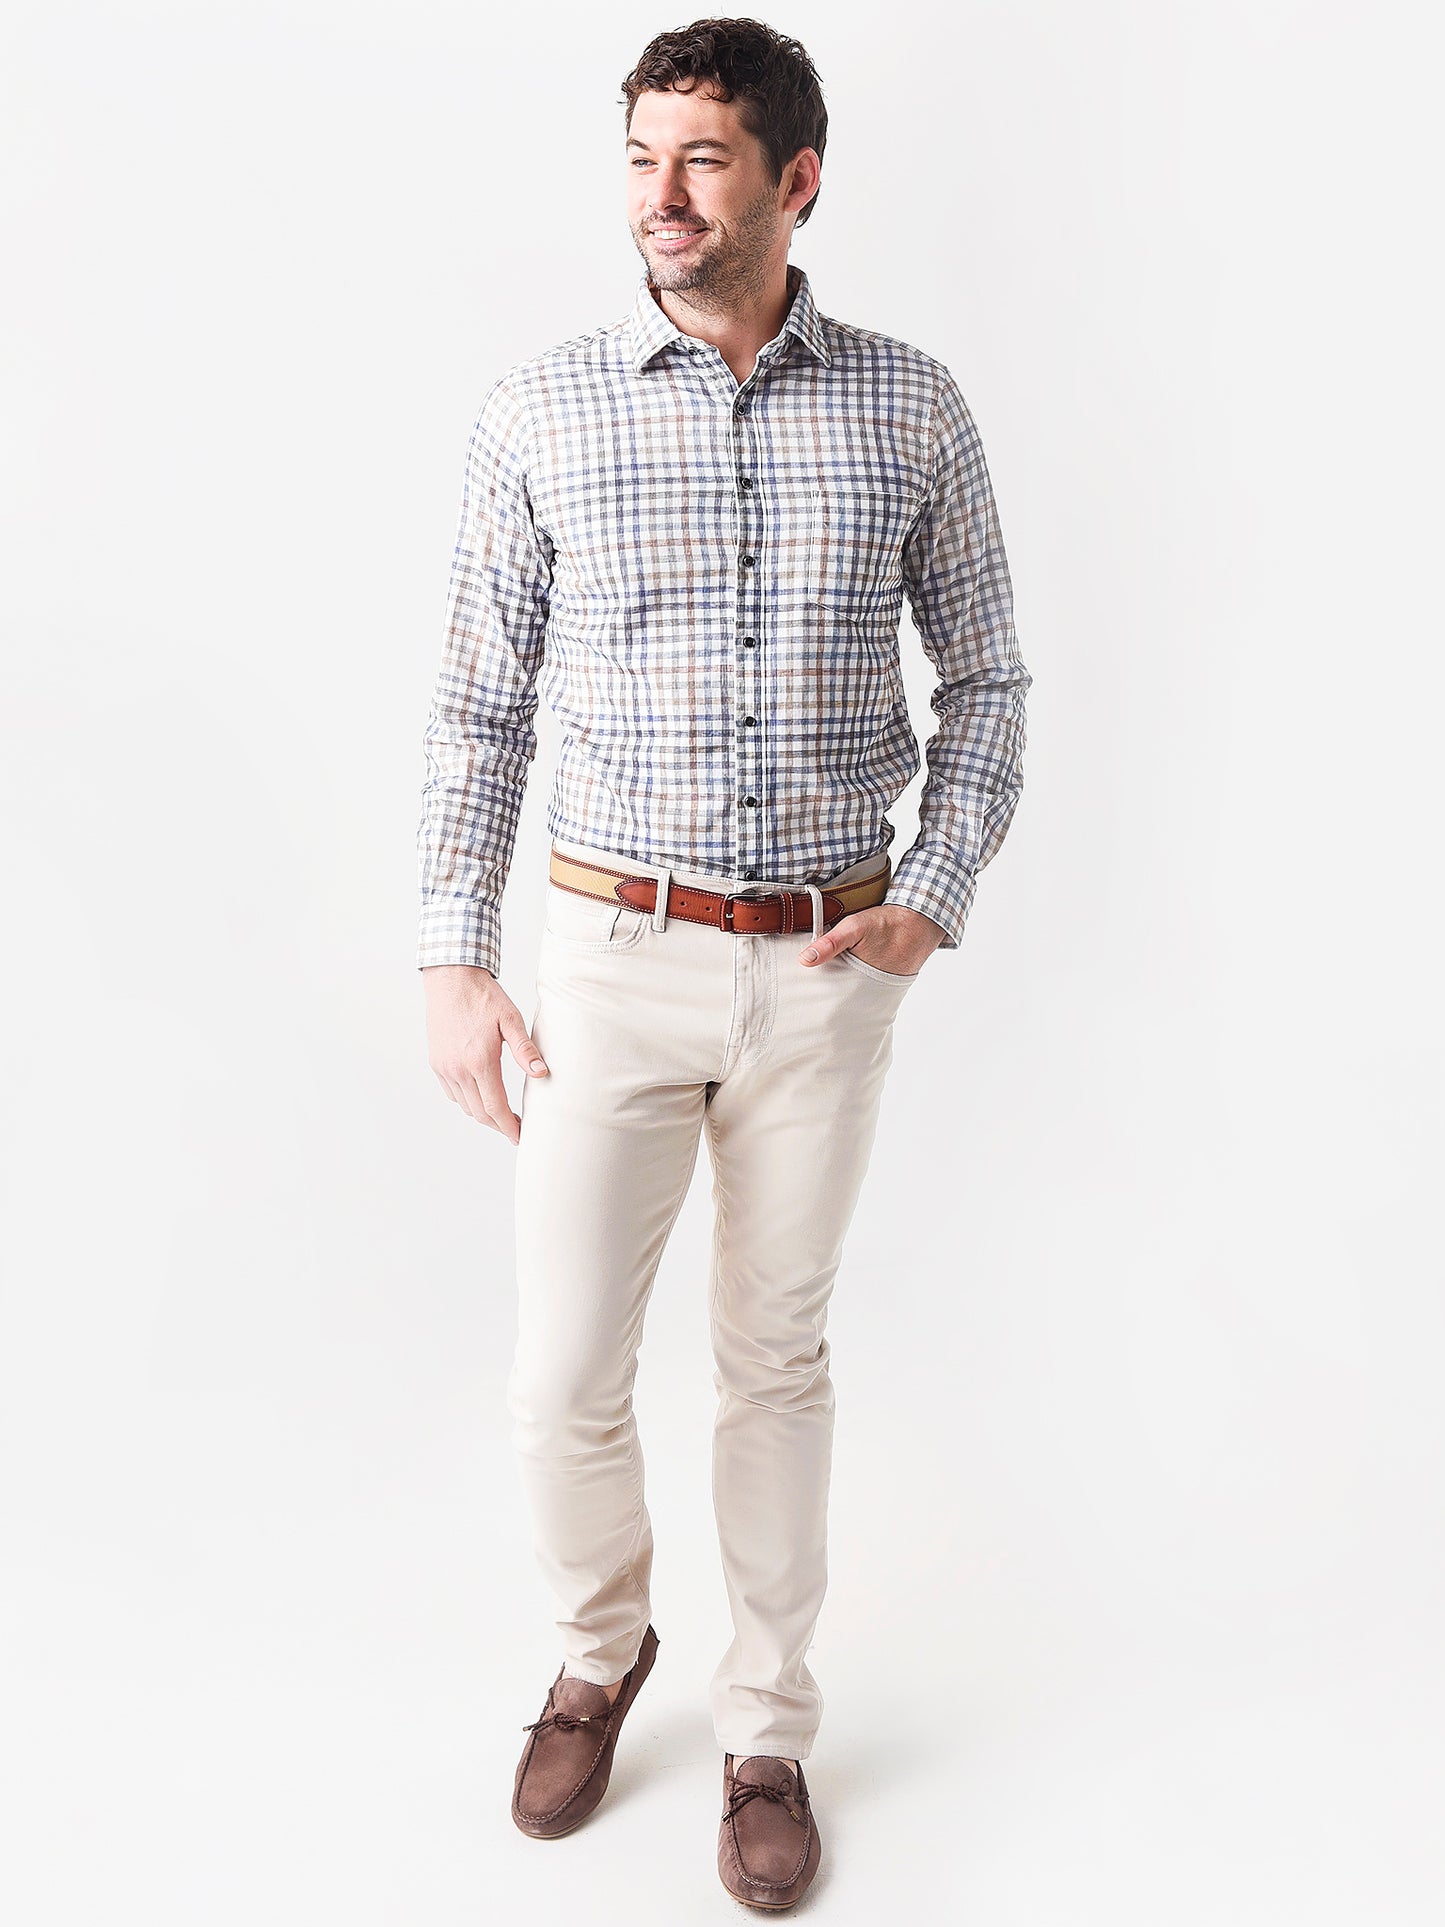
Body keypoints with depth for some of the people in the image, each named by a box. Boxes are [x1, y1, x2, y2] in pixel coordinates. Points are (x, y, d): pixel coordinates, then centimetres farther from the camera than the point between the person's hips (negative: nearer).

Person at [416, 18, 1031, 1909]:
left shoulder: (909, 406, 1)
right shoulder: (542, 408, -1)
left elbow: (984, 676, 9)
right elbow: (480, 703, 1)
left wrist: (939, 893, -4)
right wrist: (454, 965, -4)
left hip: (831, 970, 1)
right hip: (618, 955, 0)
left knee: (779, 1359, 13)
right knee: (564, 1380, 4)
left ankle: (768, 1729, 34)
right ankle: (604, 1647, 37)